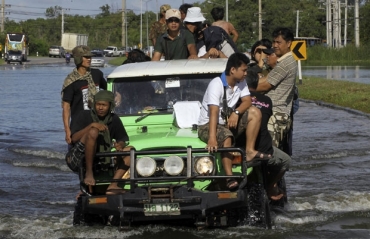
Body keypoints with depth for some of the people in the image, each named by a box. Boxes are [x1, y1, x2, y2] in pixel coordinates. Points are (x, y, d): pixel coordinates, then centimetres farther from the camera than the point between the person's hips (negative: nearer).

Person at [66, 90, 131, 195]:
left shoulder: (114, 120, 8)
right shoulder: (84, 116, -4)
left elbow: (123, 140, 11)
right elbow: (74, 138, -15)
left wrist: (120, 145, -14)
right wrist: (92, 125, -26)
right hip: (79, 159, -5)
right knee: (93, 132, -29)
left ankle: (113, 186, -21)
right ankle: (89, 173, -25)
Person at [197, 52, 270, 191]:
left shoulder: (241, 83, 2)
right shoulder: (216, 85, -22)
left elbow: (247, 101, -5)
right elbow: (214, 112, -32)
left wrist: (236, 112, -28)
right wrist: (212, 138, -43)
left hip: (229, 122, 7)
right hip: (207, 126, -7)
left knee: (255, 112, -11)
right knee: (226, 137, -38)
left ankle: (250, 151, -16)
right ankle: (229, 177, -39)